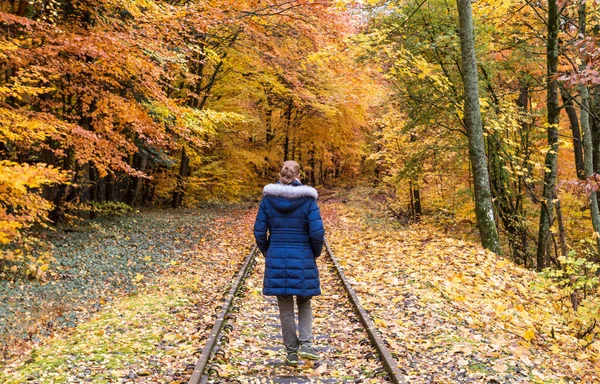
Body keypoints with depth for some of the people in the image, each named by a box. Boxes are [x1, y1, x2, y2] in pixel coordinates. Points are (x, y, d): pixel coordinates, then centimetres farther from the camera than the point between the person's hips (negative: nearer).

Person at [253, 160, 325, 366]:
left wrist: (267, 253, 16)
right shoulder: (308, 199, -6)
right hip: (303, 260, -1)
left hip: (276, 259, 1)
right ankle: (306, 344, 2)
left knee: (286, 308, 10)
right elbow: (317, 232, -10)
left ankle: (291, 352, 14)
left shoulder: (268, 198, 0)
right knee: (304, 303, 17)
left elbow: (259, 231, 0)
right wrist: (315, 253, 7)